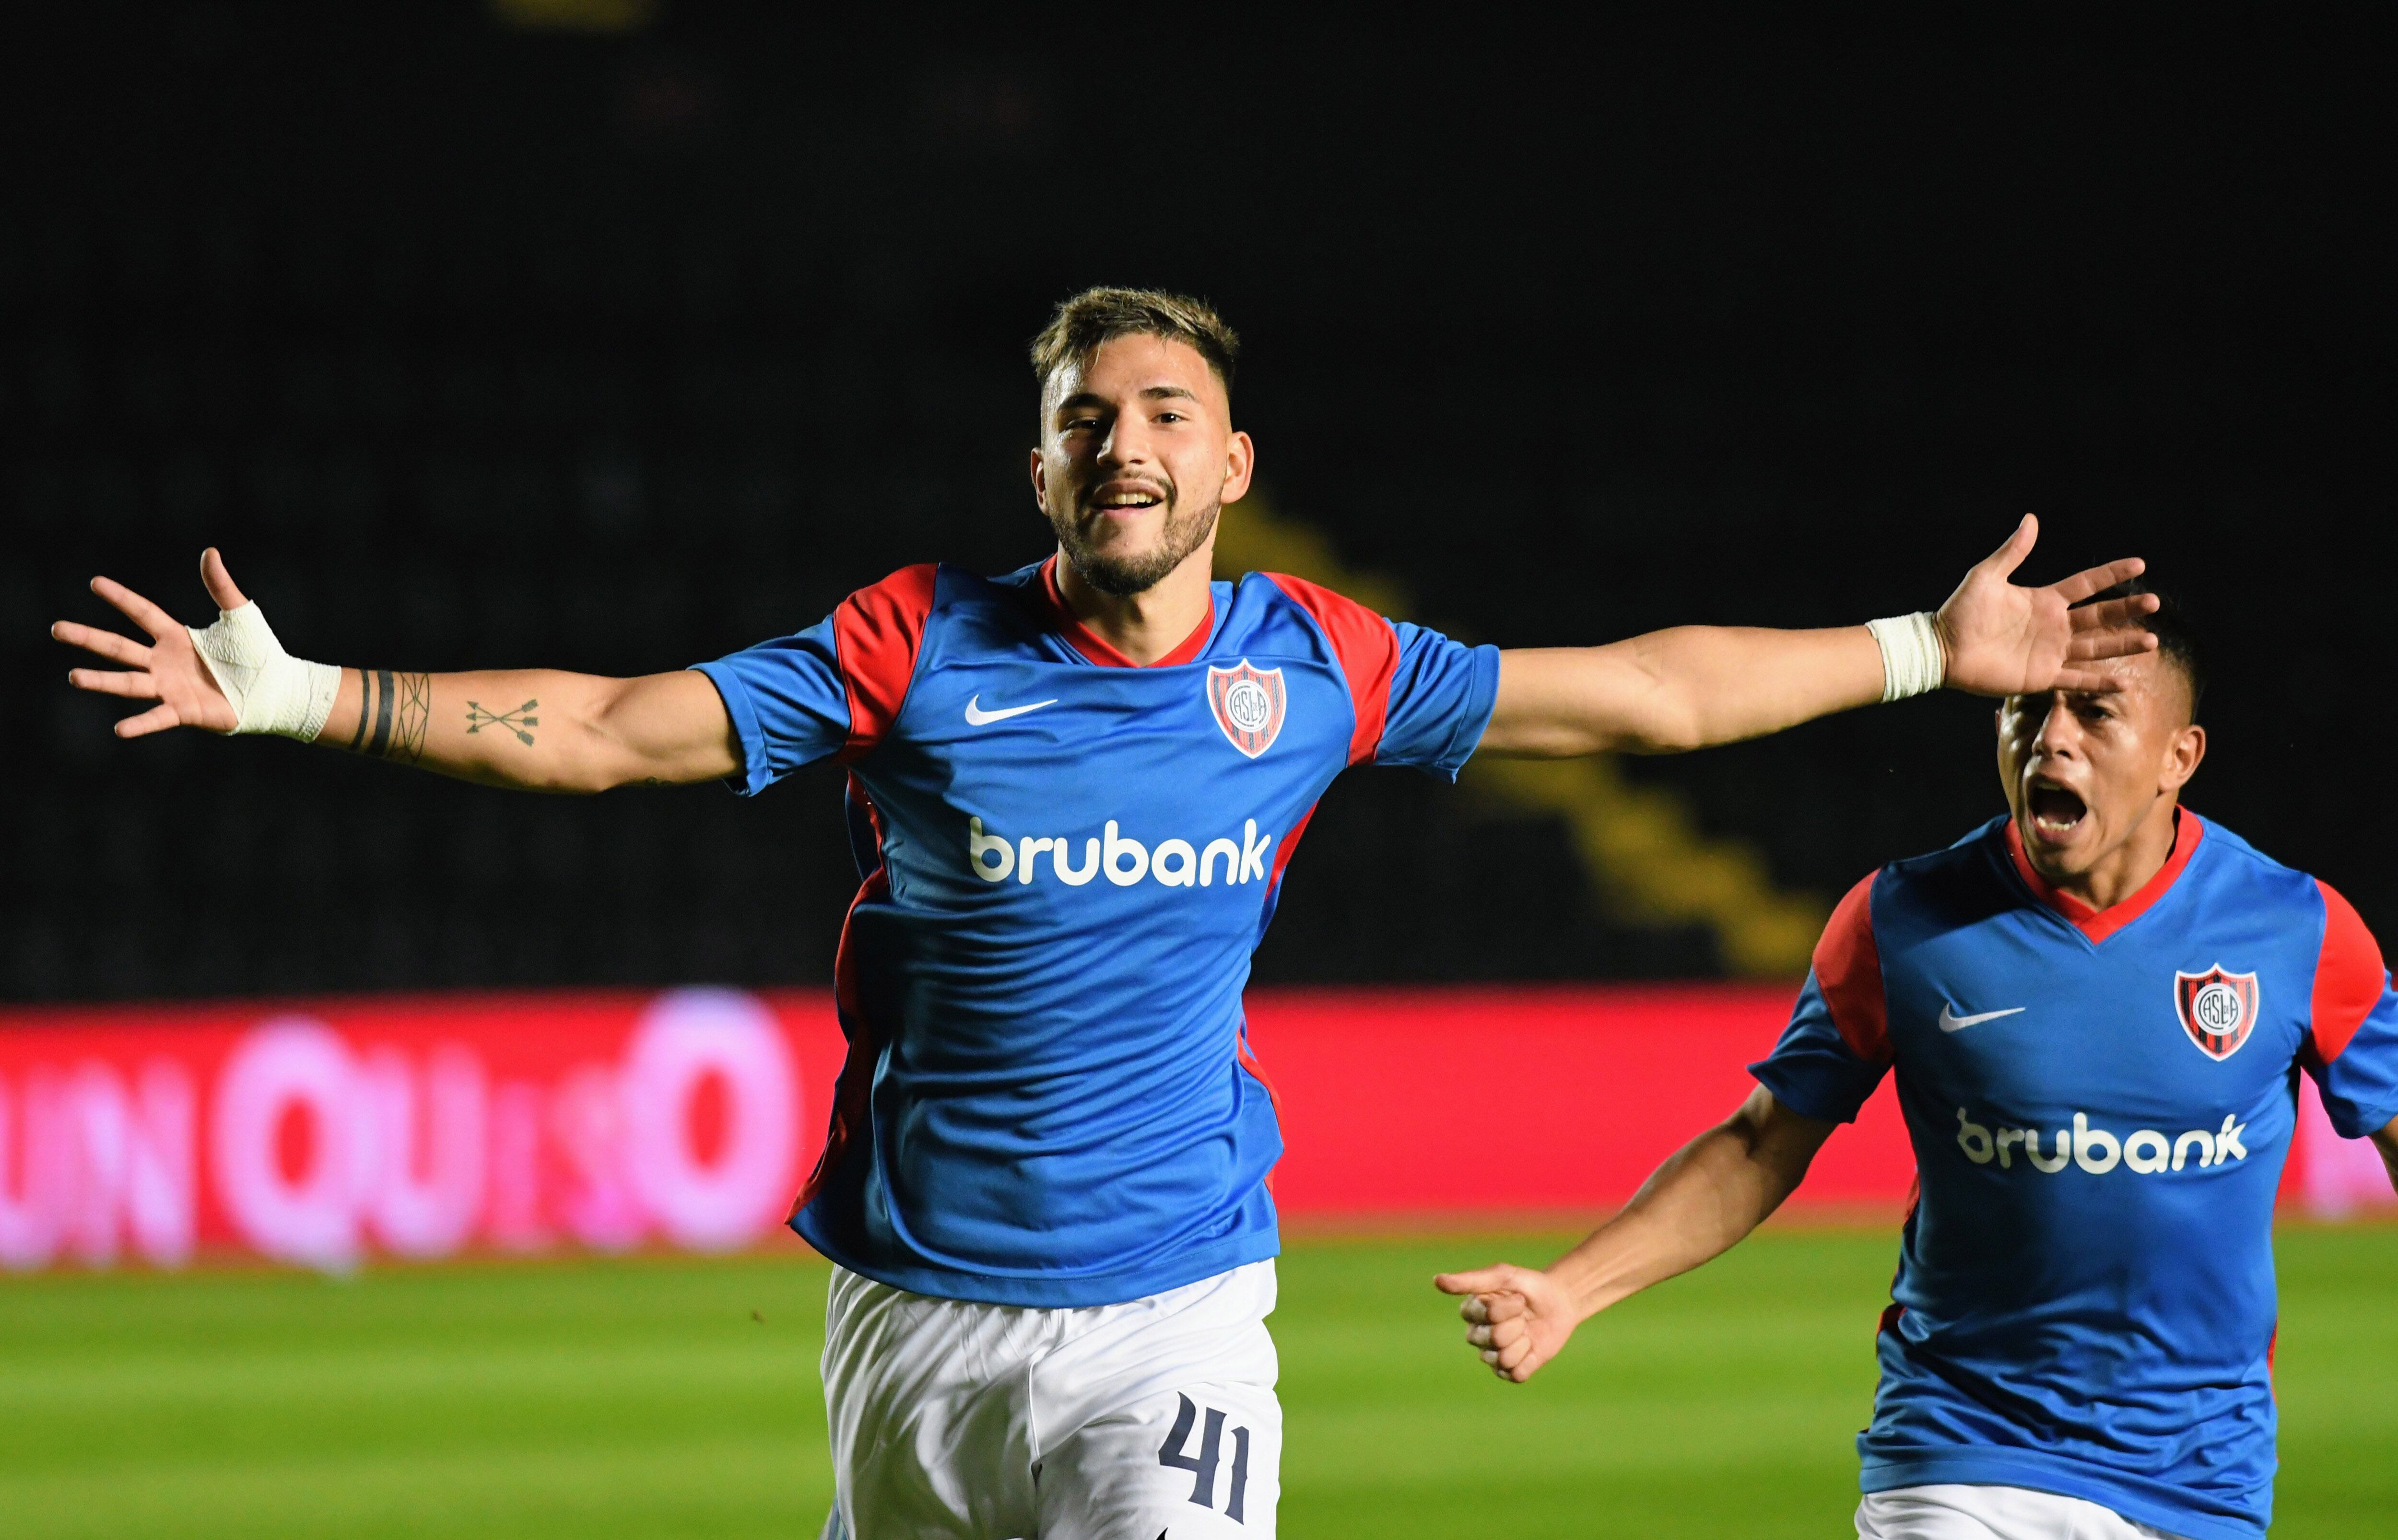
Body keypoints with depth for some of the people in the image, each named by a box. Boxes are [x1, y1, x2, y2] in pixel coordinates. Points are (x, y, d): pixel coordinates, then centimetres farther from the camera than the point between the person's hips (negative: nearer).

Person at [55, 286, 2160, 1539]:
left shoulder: (1309, 663, 2)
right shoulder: (922, 650, -3)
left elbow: (1645, 692, 11)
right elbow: (605, 728, -3)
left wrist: (1927, 653, 12)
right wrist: (304, 698, -11)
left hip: (1170, 1310, 0)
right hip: (918, 1301, 0)